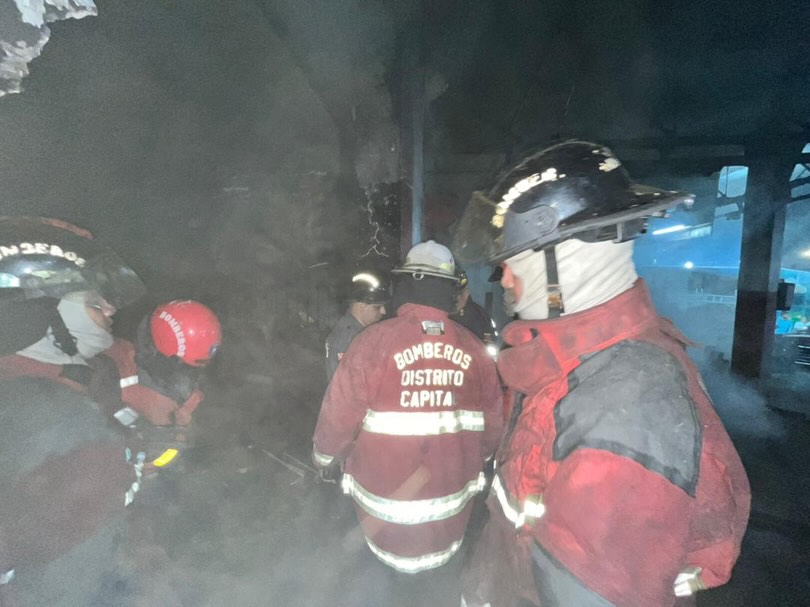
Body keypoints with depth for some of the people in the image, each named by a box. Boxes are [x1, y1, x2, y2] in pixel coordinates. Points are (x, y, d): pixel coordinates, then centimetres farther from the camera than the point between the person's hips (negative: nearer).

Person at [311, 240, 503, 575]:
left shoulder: (374, 341, -24)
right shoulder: (473, 349, -14)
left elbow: (340, 414, -18)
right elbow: (492, 426, -6)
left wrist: (326, 458, 4)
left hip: (386, 495, -2)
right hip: (451, 491, 3)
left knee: (395, 552, 31)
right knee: (440, 548, 34)